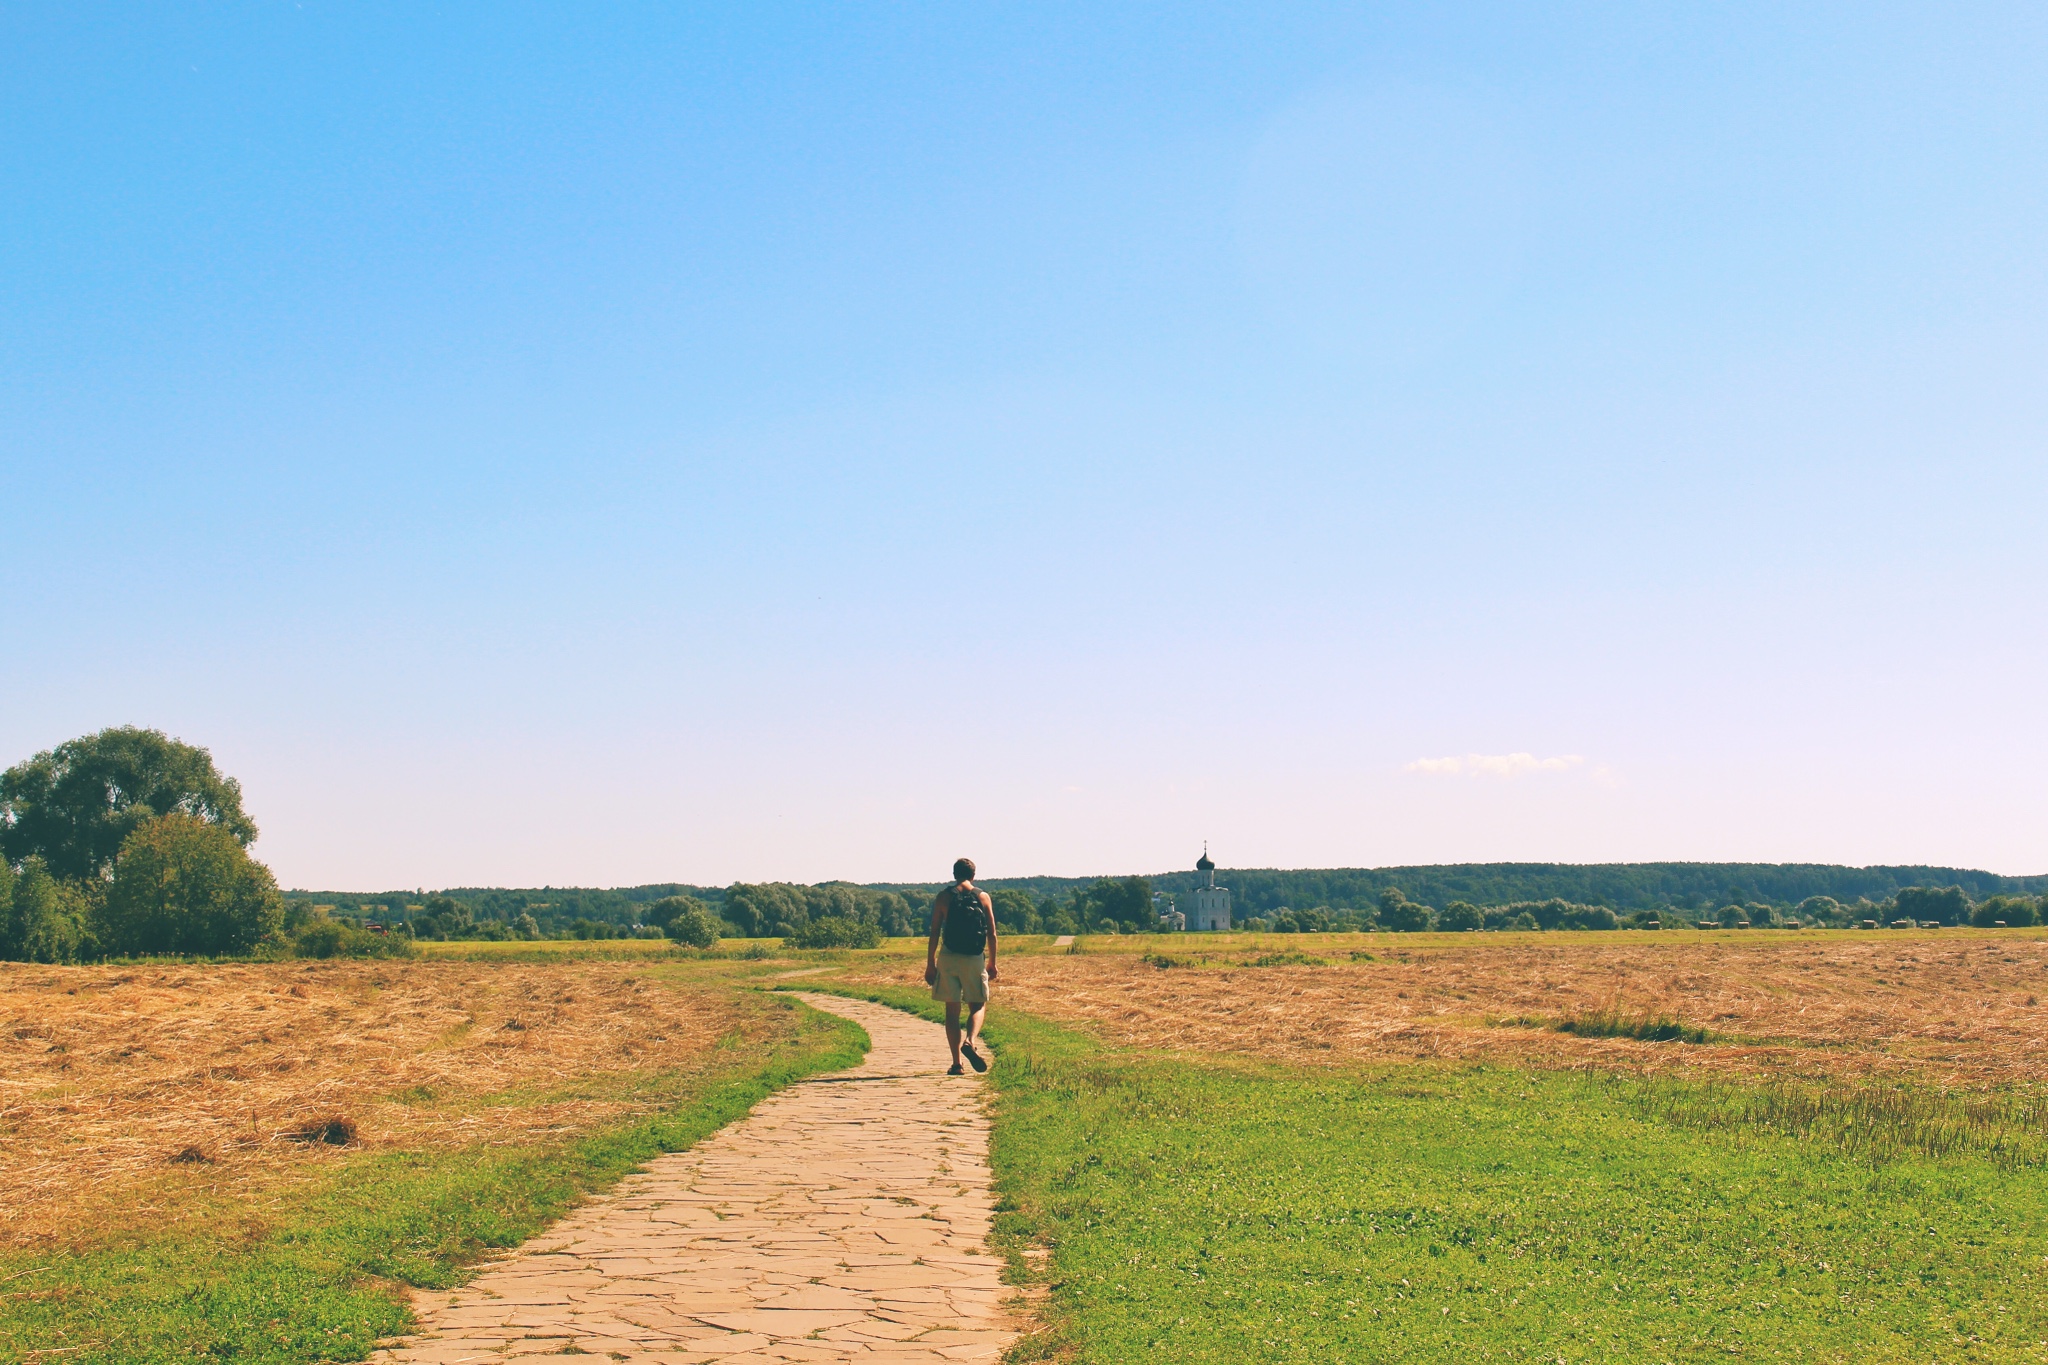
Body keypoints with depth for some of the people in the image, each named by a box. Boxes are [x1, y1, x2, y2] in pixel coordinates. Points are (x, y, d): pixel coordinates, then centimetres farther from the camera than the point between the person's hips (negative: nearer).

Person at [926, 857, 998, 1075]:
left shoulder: (943, 897, 1)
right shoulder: (982, 897, 3)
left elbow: (934, 933, -1)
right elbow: (992, 933, 3)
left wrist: (930, 964, 5)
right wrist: (992, 963, 13)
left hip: (948, 959, 0)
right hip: (974, 959, 0)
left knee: (952, 1010, 7)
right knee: (978, 1006, 13)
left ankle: (957, 1063, 3)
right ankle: (971, 1041, -16)